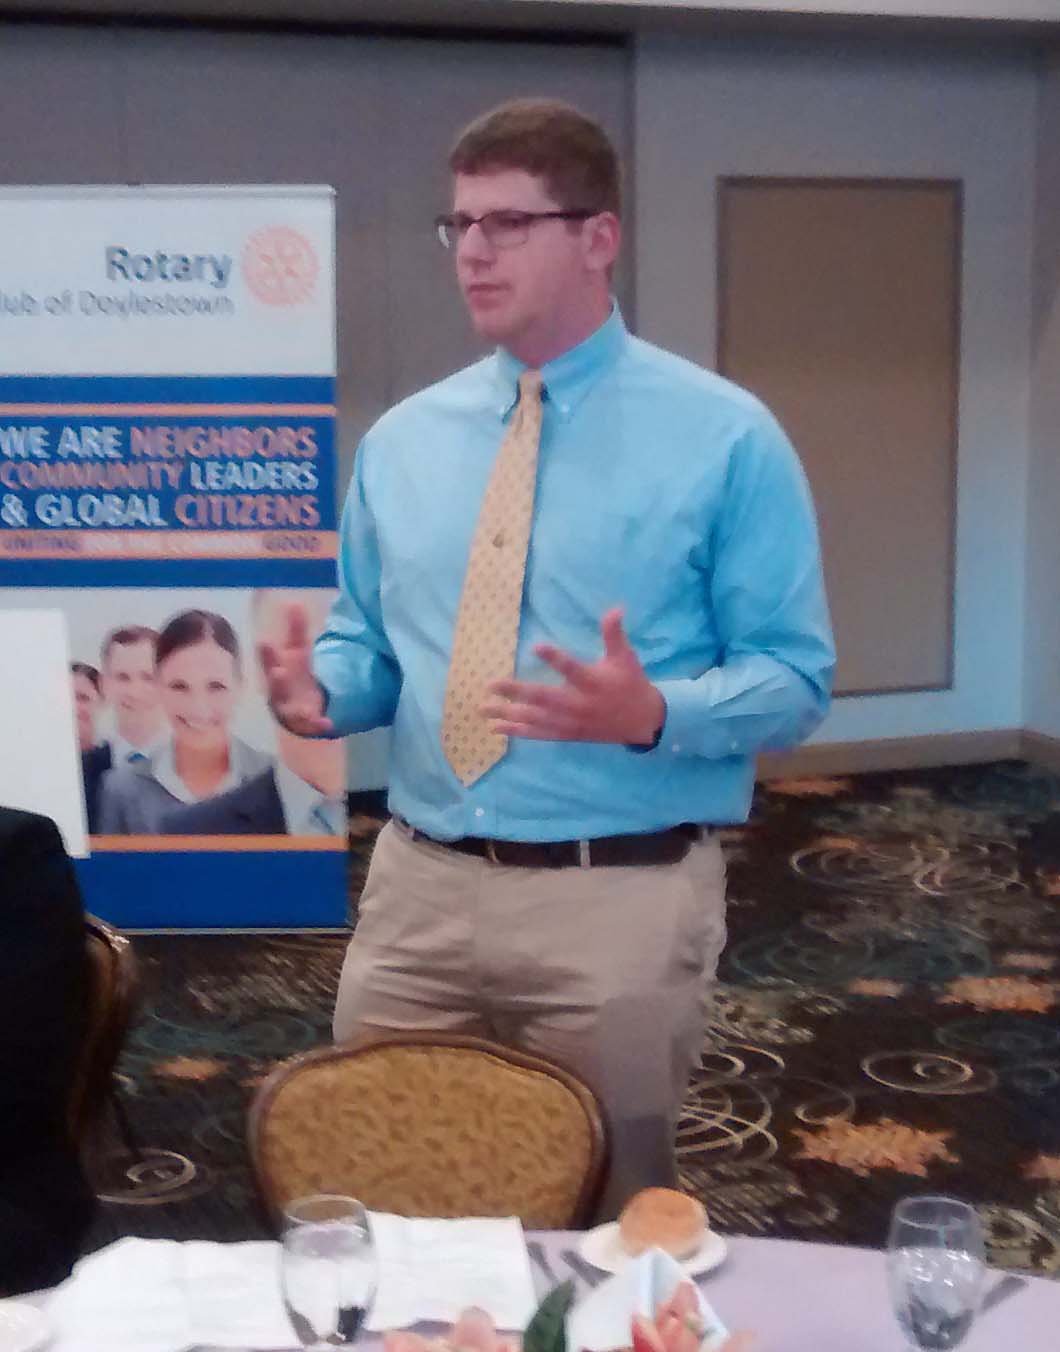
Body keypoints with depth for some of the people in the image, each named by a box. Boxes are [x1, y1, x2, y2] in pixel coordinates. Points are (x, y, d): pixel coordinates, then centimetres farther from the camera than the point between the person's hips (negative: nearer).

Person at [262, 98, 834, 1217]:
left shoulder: (724, 437, -5)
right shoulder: (402, 441, 9)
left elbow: (794, 679, -6)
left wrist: (654, 714, -25)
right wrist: (316, 687, -7)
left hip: (622, 899, -4)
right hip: (417, 887, 4)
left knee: (603, 1224, 12)